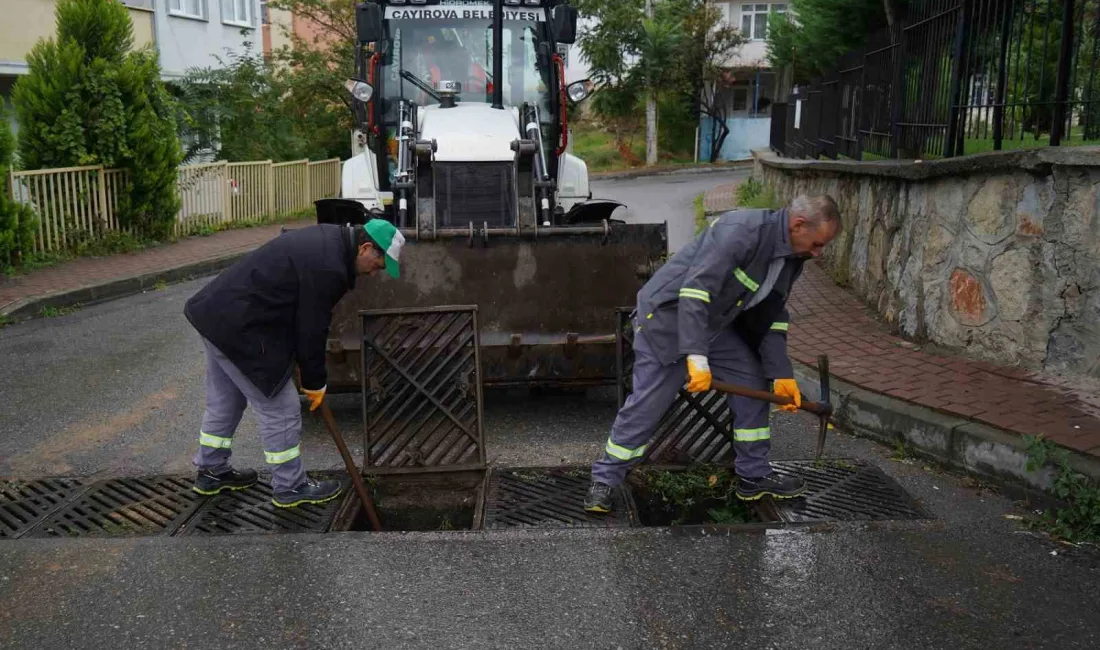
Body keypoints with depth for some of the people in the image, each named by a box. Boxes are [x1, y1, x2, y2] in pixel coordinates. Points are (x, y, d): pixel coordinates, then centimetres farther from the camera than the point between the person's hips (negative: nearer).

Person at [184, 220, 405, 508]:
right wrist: (315, 383, -1)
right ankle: (291, 487, 14)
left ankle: (211, 471, 38)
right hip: (239, 327, -10)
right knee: (280, 408, 1)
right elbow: (312, 329, -15)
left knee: (225, 401, 23)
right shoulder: (327, 267, -22)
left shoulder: (328, 239, 9)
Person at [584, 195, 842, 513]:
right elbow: (695, 290, -36)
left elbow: (771, 318, 8)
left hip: (715, 322, 9)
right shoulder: (742, 230, -29)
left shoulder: (791, 259, 0)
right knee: (646, 405, -8)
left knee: (753, 384, 7)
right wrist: (696, 357, -40)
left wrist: (781, 374, 2)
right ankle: (604, 480, 8)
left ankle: (753, 475, 20)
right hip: (668, 314, -9)